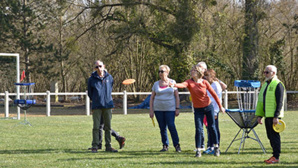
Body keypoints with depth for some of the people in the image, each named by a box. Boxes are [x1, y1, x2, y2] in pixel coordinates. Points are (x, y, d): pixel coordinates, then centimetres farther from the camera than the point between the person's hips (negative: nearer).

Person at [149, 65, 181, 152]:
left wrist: (177, 109, -4)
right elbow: (152, 98, 11)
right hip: (158, 109, 3)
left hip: (170, 109, -3)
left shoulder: (172, 82, 3)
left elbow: (177, 96, 4)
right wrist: (151, 110, 4)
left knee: (171, 126, -13)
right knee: (162, 128, 4)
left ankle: (177, 145, -5)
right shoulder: (156, 84, 8)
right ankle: (165, 145, 14)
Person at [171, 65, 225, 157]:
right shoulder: (189, 82, -10)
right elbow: (183, 85, -32)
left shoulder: (205, 82, -8)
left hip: (208, 107, 0)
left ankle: (216, 147, 25)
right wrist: (174, 85, -55)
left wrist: (220, 106, 6)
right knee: (198, 129, -10)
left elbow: (213, 94, 1)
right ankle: (198, 150, -3)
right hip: (198, 109, 0)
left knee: (212, 127, 9)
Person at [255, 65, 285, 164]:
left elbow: (280, 102, -16)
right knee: (270, 136, 10)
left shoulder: (278, 85, -10)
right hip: (267, 116, 9)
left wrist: (276, 116, -21)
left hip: (274, 116, -9)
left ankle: (276, 157, -3)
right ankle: (275, 155, 16)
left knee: (275, 136, -6)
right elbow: (261, 101, 21)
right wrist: (259, 115, 15)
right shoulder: (265, 84, 17)